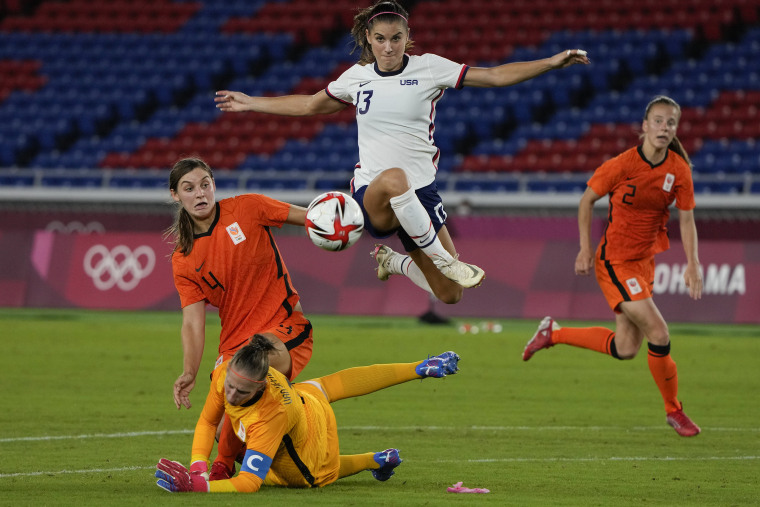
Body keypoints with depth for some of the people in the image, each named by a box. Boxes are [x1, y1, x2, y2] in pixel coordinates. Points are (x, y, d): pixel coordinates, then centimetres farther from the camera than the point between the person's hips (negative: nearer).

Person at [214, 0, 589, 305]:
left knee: (450, 296, 1)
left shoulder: (428, 68, -1)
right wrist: (250, 103, 27)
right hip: (370, 195, -2)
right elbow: (310, 105, 23)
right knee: (394, 179, -42)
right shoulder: (357, 77, 6)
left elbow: (495, 76, -1)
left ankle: (393, 261, 33)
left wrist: (551, 62, -10)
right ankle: (444, 260, -28)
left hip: (420, 193, 2)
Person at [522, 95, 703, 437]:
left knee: (626, 350, 11)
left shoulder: (679, 170, -6)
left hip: (645, 260, 6)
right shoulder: (622, 165, -18)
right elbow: (587, 200, -5)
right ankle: (674, 411, 4)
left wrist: (693, 264, -8)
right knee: (659, 335, -14)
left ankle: (553, 333, 30)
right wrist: (585, 249, -7)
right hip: (615, 261, -6)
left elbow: (686, 219, 2)